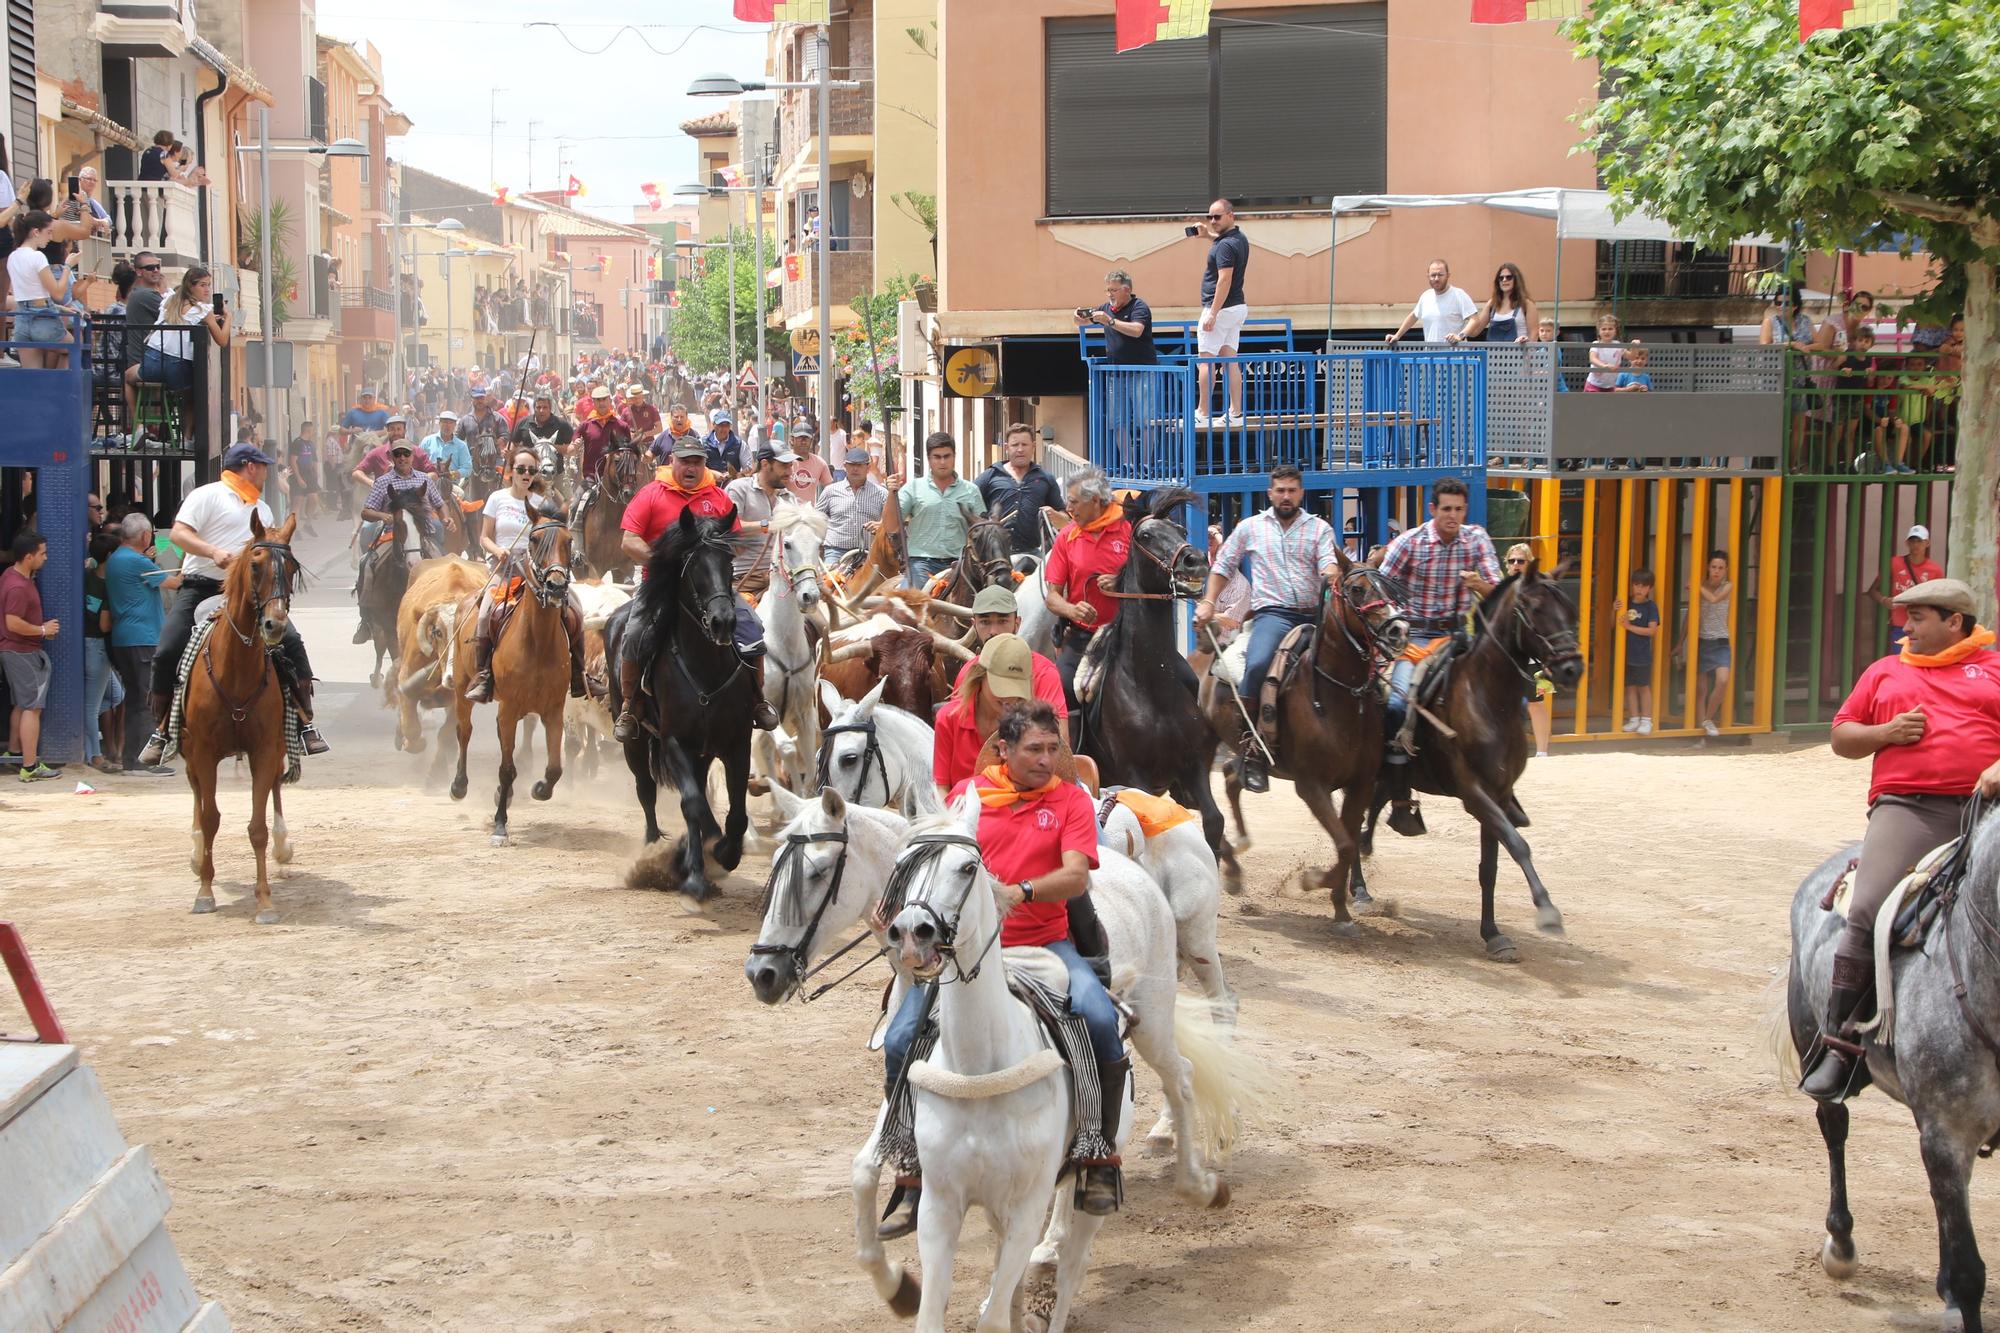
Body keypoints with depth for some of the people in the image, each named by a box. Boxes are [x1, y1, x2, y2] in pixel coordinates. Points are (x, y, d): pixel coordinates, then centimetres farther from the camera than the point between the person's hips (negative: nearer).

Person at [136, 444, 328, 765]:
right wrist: (215, 552, -25)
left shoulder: (262, 509, 22)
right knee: (167, 653, -14)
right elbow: (179, 534, -11)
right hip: (200, 588, -4)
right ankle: (160, 732, 3)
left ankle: (306, 725, -7)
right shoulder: (207, 496, 0)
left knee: (292, 643, -13)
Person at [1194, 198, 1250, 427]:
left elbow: (1225, 280, -25)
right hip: (1238, 307, 10)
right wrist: (1210, 235, 22)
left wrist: (1213, 313, -27)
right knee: (1231, 361, 9)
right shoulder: (1240, 239, 11)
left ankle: (1202, 414, -3)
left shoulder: (1225, 246, -18)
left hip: (1221, 309, -10)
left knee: (1205, 362, -4)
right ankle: (1235, 414, 8)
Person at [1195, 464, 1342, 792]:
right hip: (1272, 613, -3)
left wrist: (1333, 574, -28)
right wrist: (1208, 602, 9)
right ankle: (1248, 744, -22)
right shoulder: (1251, 528, 12)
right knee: (1258, 664, -30)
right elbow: (1223, 566, 20)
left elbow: (1330, 565, -5)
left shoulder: (1319, 528, 11)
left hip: (1313, 615, 3)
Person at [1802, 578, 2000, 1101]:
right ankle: (1838, 1042, -15)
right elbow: (1841, 737, 24)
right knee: (1868, 912, -20)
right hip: (1906, 809, 1)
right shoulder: (1885, 672, 25)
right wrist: (1885, 733, 3)